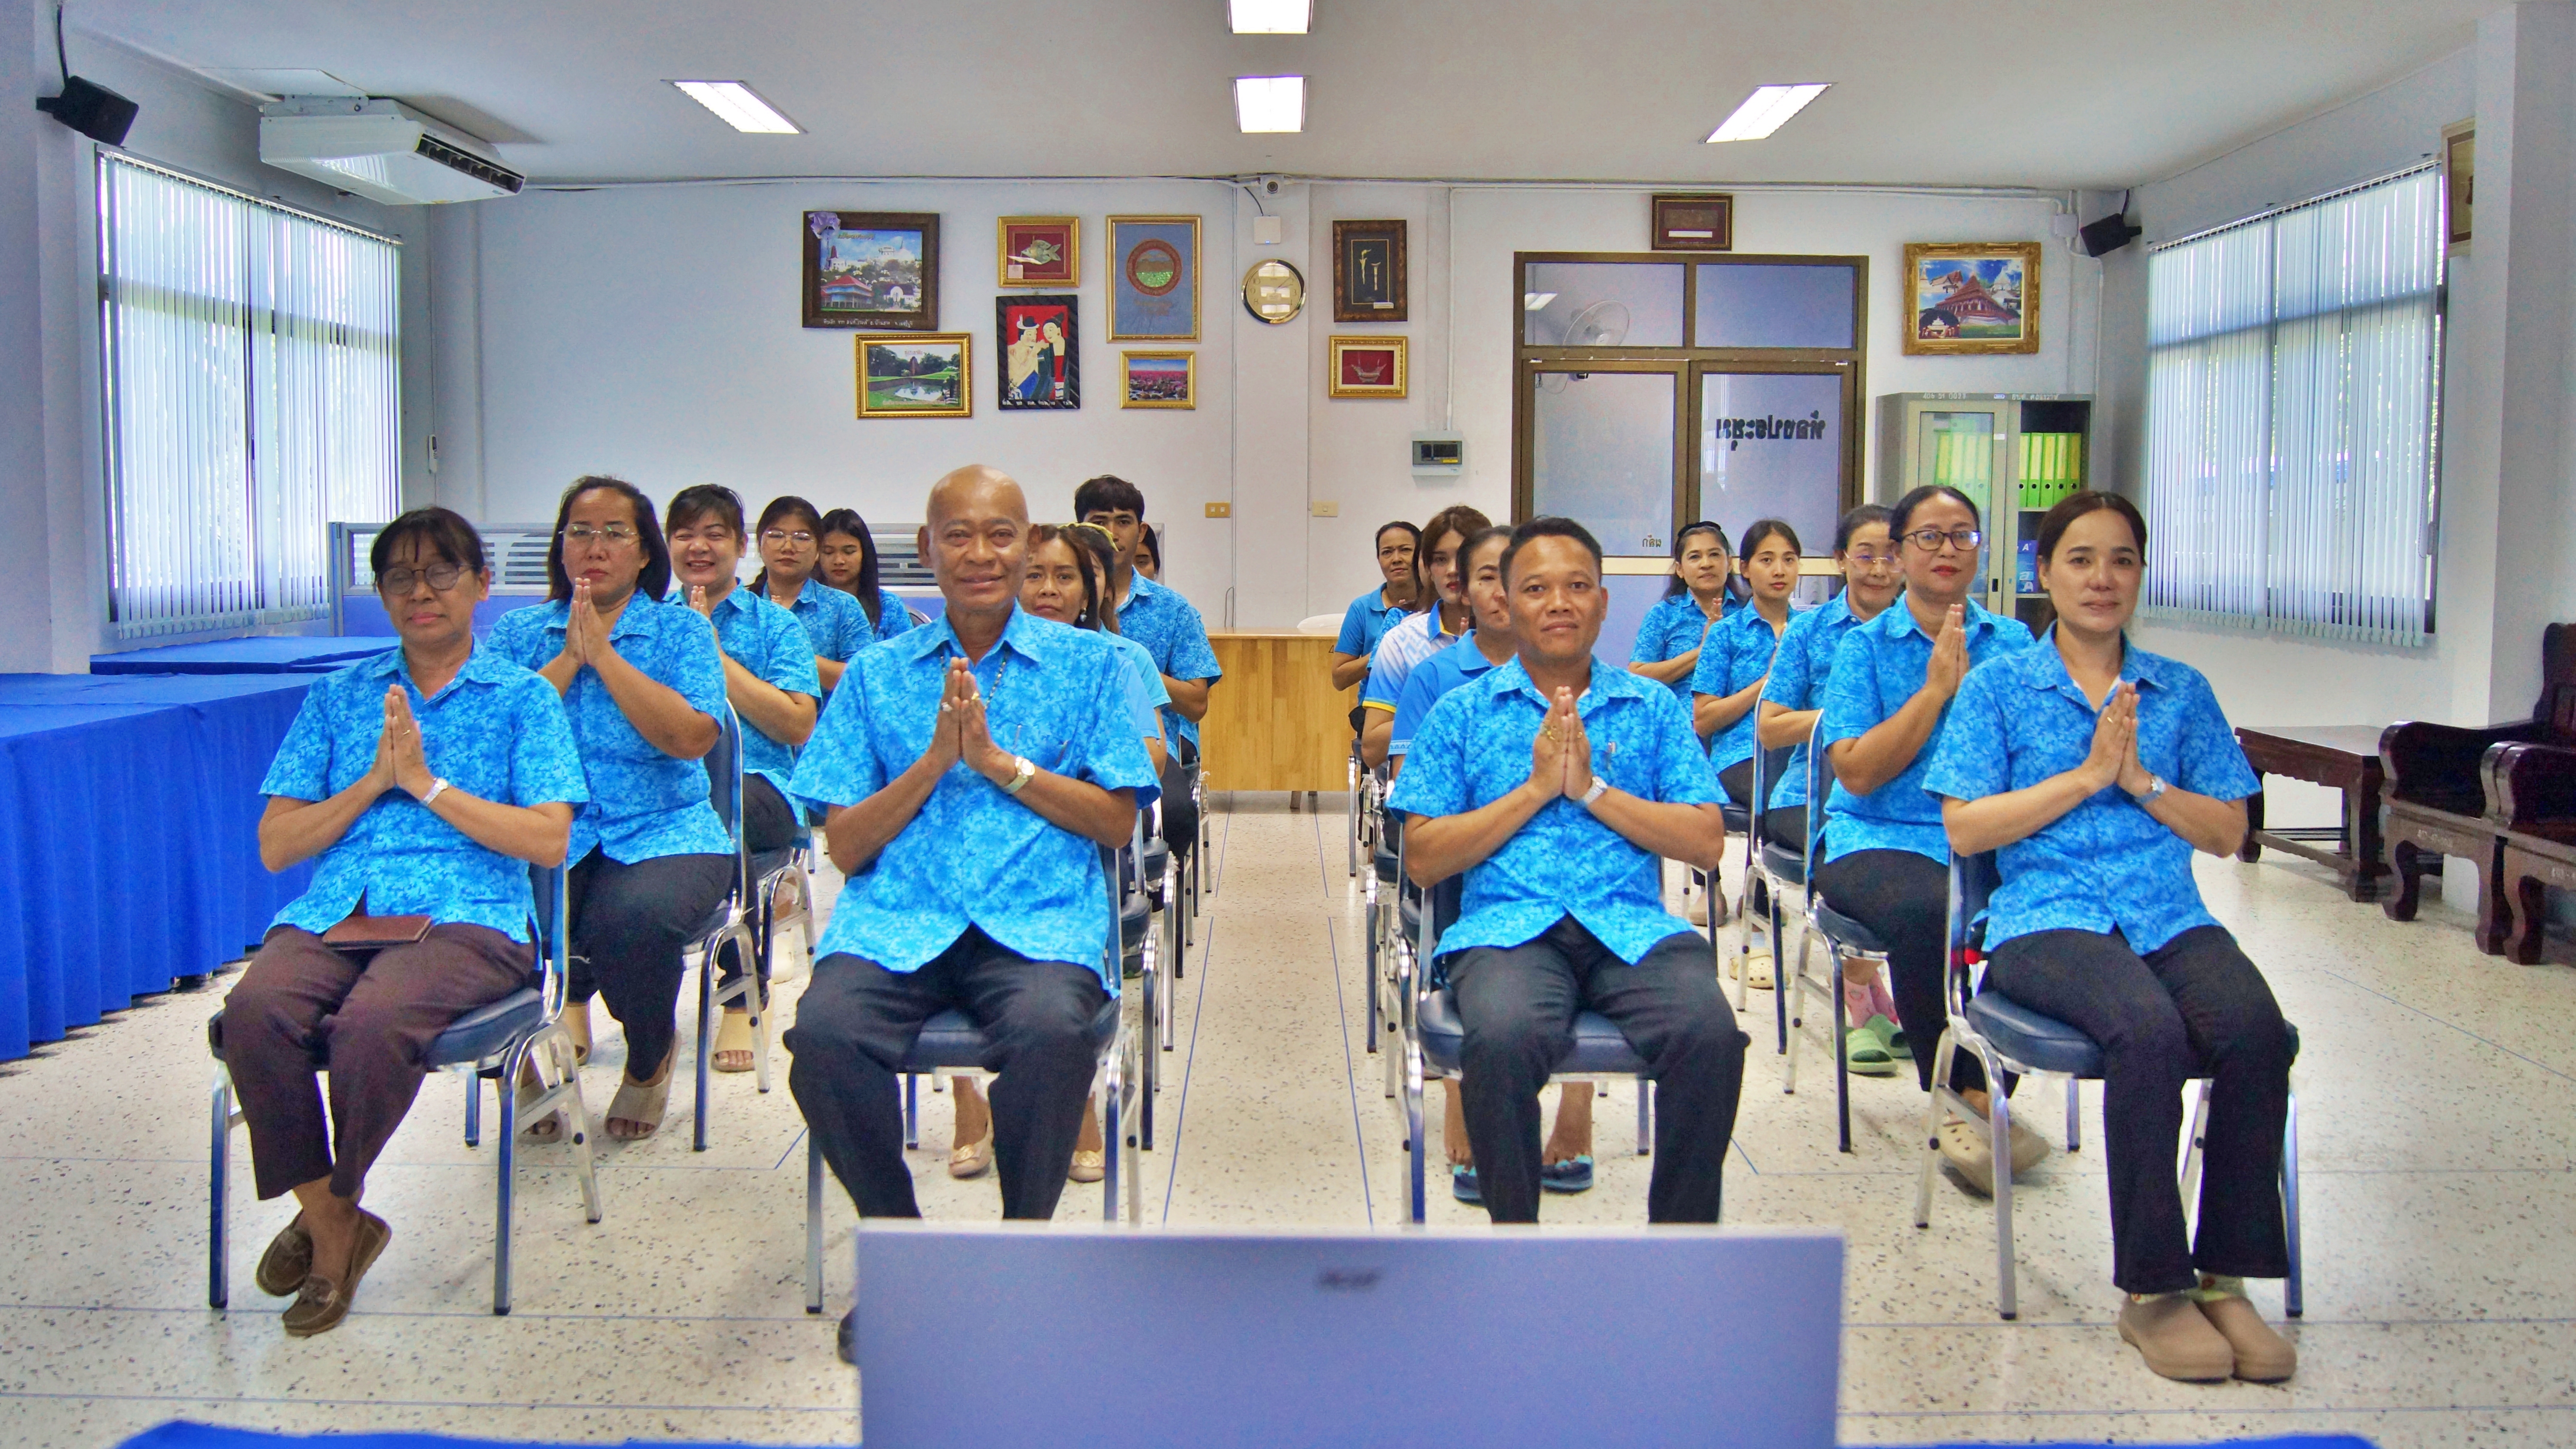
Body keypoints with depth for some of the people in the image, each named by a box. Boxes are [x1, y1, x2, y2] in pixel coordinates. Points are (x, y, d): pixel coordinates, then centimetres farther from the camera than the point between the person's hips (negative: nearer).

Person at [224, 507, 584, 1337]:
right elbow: (275, 846, 13)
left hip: (465, 917, -3)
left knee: (372, 1020, -34)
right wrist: (375, 781, -1)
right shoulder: (338, 697, 20)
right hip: (332, 916, 3)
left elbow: (549, 840, -1)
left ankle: (334, 1213, -3)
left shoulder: (522, 697, 12)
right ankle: (336, 1230, -10)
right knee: (255, 1010, -30)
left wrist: (428, 783, -5)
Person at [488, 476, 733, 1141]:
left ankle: (651, 1058, 2)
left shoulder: (681, 631, 6)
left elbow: (693, 737, -12)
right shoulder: (519, 632, 13)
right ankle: (563, 1005, 7)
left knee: (635, 914, -33)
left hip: (663, 831, -1)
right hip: (551, 832, 2)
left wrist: (603, 654, -9)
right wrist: (568, 657, -7)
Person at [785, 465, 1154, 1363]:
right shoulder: (876, 673, 17)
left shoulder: (1085, 663, 14)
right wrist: (934, 761, -4)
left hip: (1040, 919, -1)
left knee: (1050, 1030, -35)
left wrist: (999, 761, -4)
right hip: (897, 920, 2)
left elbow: (1116, 823, 5)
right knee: (822, 1033, -29)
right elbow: (846, 847, 10)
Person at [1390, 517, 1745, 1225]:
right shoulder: (1463, 711, 14)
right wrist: (1534, 789, -3)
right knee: (1503, 1039, -35)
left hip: (1631, 927, 1)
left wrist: (1595, 789, -4)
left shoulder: (1654, 706, 17)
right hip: (1509, 927, -1)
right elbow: (1422, 860, 5)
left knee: (1710, 1035, -30)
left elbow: (1708, 843, 7)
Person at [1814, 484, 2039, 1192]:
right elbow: (1857, 772, -7)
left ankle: (1982, 1092, -9)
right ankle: (1964, 1096, -14)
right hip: (1878, 841, -2)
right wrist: (1935, 688, -7)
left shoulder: (2014, 643, 14)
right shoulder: (1864, 646, 6)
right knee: (1928, 909, -36)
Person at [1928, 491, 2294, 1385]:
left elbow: (2227, 833, 13)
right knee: (2150, 1029, -34)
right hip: (2046, 918, -3)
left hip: (2170, 917, 3)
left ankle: (2225, 1275, -15)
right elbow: (1964, 829, -1)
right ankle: (2152, 1289, -20)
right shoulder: (1998, 687, 9)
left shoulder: (2182, 691, 18)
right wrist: (2086, 775, -7)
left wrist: (2140, 780, -3)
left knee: (2255, 1026, -30)